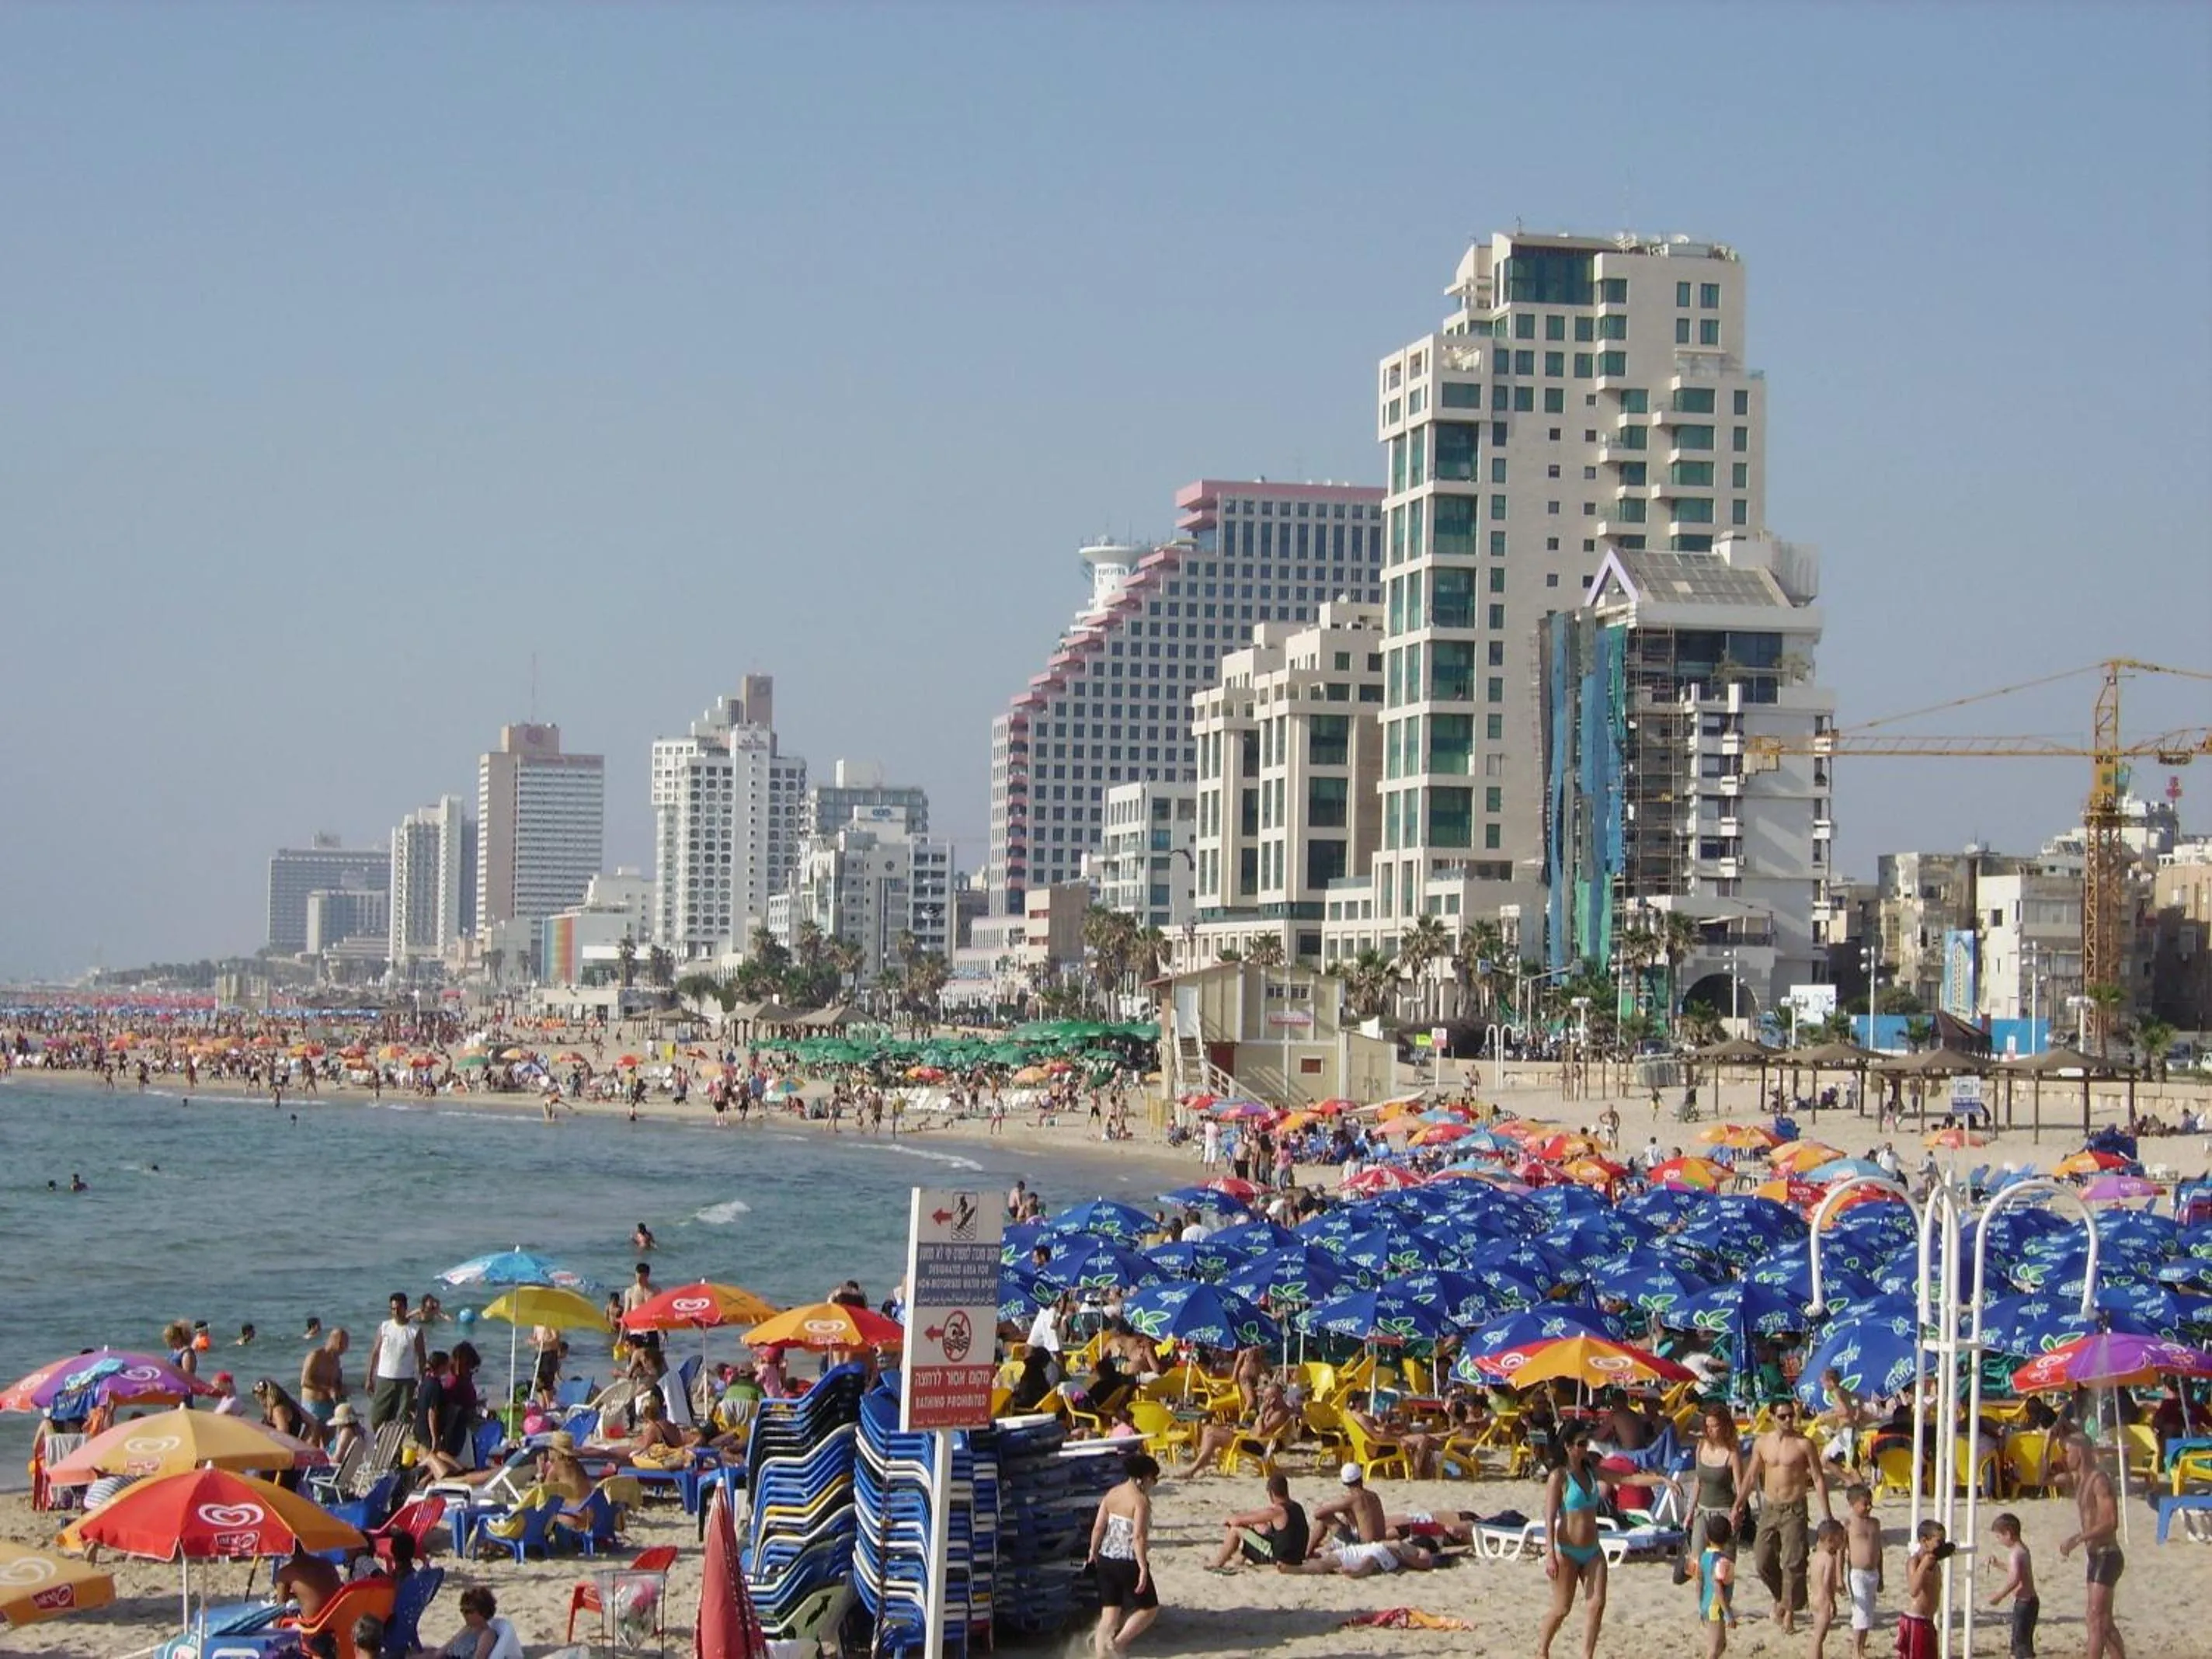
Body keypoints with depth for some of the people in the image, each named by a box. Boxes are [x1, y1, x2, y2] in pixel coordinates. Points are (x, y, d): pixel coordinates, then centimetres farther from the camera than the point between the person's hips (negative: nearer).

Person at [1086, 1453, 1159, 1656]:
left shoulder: (1112, 1494, 5)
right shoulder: (1141, 1500, -15)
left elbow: (1098, 1527, 6)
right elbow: (1139, 1536, -22)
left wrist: (1093, 1551, 20)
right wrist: (1143, 1568, -21)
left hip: (1106, 1559, 7)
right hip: (1129, 1563, -7)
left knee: (1110, 1608, 15)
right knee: (1149, 1608, 10)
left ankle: (1100, 1648, 10)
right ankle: (1118, 1642, -5)